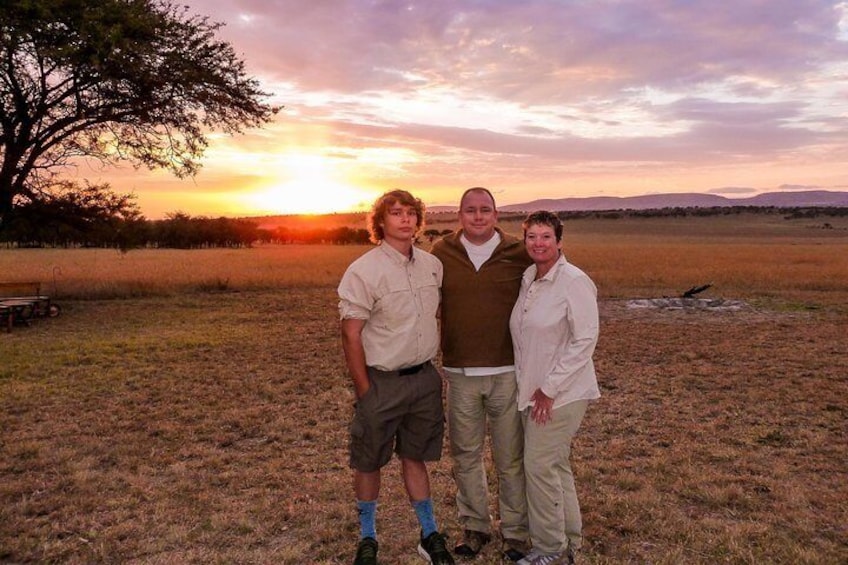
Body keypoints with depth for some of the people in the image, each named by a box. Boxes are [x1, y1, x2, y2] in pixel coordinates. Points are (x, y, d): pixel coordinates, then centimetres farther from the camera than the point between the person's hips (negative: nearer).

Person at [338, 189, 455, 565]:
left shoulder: (432, 265, 3)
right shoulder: (363, 270, -14)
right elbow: (350, 335, -13)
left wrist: (431, 367, 12)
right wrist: (364, 391, -12)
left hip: (425, 379, 4)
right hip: (382, 382, -4)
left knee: (415, 457, 18)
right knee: (369, 463, 12)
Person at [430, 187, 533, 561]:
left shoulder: (518, 254, -3)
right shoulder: (441, 253, 0)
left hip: (508, 372, -1)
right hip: (460, 373, 2)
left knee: (511, 458, 9)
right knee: (465, 454, 13)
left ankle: (514, 530, 27)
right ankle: (474, 526, 32)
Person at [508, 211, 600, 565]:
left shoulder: (574, 281, -15)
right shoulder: (528, 279, 7)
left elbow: (585, 339, -18)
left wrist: (549, 389, -16)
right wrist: (530, 387, 9)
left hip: (561, 391, -7)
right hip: (532, 389, 7)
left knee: (540, 466, -3)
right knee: (555, 465, 17)